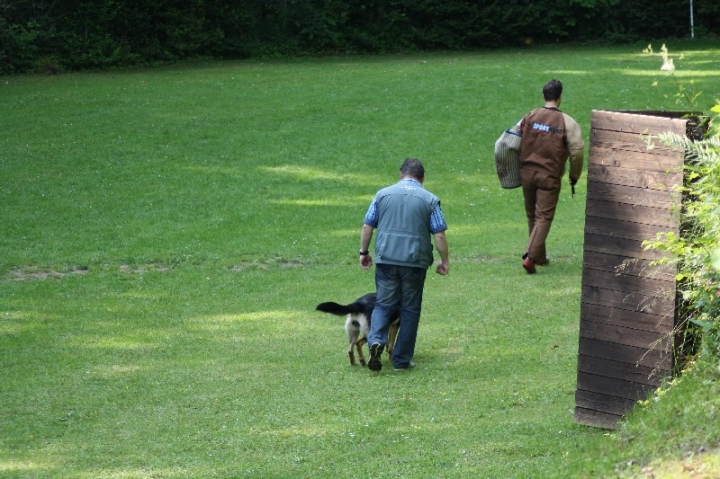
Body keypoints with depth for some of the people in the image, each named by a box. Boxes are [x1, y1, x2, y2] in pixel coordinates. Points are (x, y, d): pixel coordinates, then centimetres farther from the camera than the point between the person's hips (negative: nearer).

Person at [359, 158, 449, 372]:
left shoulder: (383, 194, 6)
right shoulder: (430, 200, 2)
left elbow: (367, 226, 7)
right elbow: (439, 235, -2)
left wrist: (364, 252, 18)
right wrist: (444, 261, 8)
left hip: (386, 259, 1)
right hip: (415, 261, -1)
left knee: (383, 304, 8)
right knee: (410, 310, 8)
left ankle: (376, 340, -19)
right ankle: (401, 360, 10)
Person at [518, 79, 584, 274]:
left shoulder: (529, 117, 1)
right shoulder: (567, 123, -9)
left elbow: (517, 144, 7)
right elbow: (576, 152, -8)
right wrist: (574, 176, 6)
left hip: (527, 172, 4)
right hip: (549, 177, -4)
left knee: (532, 216, 17)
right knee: (544, 217, -2)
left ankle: (540, 256, 27)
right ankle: (530, 256, -17)